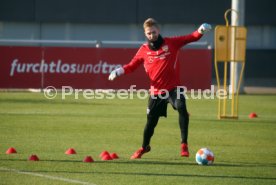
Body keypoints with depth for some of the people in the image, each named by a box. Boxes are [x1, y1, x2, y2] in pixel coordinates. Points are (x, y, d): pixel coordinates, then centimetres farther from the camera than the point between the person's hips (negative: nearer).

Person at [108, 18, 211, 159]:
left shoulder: (171, 43, -2)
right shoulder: (144, 50, 1)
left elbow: (191, 38, -5)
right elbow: (132, 65, 9)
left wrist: (201, 31, -25)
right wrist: (118, 71, -8)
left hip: (173, 88, -2)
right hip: (156, 91, 2)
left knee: (182, 108, -30)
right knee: (151, 121, 12)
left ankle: (184, 144, -22)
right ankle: (144, 147, 40)